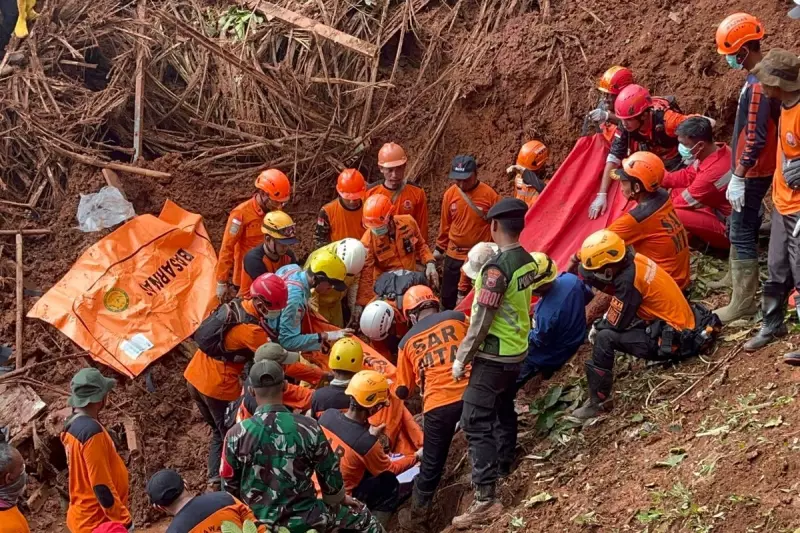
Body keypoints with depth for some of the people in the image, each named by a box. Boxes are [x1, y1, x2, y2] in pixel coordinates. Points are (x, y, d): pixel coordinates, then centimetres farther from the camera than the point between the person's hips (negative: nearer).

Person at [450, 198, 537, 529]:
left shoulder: (497, 268, -24)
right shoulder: (528, 261, 1)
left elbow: (481, 322, -20)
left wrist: (461, 359, -10)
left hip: (493, 356, -9)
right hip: (517, 350, 9)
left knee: (476, 423, -7)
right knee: (504, 411, 24)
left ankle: (486, 499, -13)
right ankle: (503, 469, 41)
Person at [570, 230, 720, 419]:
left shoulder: (628, 280, -24)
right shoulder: (633, 260, 1)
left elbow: (615, 324, -13)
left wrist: (597, 326, 6)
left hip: (673, 340, -10)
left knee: (604, 337, -19)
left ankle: (598, 402, -13)